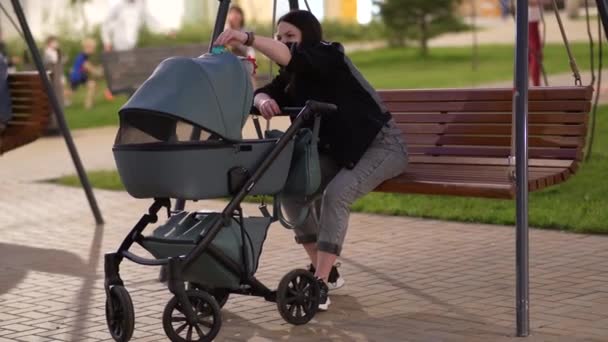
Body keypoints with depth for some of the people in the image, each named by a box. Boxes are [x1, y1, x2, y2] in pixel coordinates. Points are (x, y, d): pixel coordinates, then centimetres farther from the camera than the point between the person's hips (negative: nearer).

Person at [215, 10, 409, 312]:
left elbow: (290, 56, -38)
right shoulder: (293, 78, 5)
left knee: (336, 194, -30)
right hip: (339, 150, 8)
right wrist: (264, 101, -34)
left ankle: (320, 286, -30)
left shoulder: (328, 57, -18)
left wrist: (247, 38, -53)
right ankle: (321, 269, -1)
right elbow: (263, 93, -9)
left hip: (381, 144, -8)